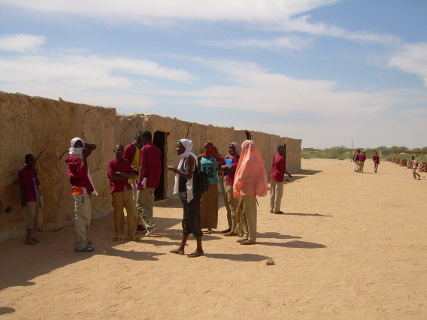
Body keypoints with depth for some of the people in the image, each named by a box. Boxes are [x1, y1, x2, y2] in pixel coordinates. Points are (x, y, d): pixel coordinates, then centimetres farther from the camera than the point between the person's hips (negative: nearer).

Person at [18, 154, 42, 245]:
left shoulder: (35, 171, 14)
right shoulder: (22, 172, -6)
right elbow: (21, 187, -8)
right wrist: (23, 199, -12)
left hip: (36, 197, 7)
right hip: (29, 199, -7)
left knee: (36, 217, 7)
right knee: (31, 216, -10)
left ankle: (33, 236, 14)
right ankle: (28, 238, -2)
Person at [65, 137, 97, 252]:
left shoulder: (80, 156, 14)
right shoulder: (73, 160, -11)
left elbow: (93, 146, 24)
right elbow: (82, 172, -26)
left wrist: (84, 145, 8)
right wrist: (84, 158, -19)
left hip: (85, 191, 10)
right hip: (80, 192, -10)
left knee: (87, 216, 18)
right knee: (81, 217, -10)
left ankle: (84, 240, 30)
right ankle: (80, 245, -8)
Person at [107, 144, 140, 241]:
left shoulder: (126, 162, 12)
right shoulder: (111, 163, 1)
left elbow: (133, 174, 0)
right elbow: (112, 176, -12)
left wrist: (121, 174, -13)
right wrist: (126, 176, -8)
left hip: (127, 190, 3)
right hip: (116, 191, -3)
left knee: (133, 213, 0)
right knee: (118, 214, 5)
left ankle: (131, 234, 11)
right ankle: (119, 235, 18)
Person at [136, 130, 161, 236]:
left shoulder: (144, 149, -12)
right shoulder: (157, 150, 11)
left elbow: (142, 167, -18)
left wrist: (140, 181, -16)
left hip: (146, 181, -8)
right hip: (154, 182, 8)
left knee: (140, 205, -2)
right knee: (149, 205, 14)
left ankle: (150, 225, -12)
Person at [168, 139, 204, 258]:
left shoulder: (189, 157, -13)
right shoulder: (184, 158, 16)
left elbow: (189, 175, -24)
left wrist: (175, 169, -18)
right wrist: (176, 171, 8)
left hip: (191, 194, -10)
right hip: (185, 194, 10)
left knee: (194, 220, -5)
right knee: (186, 221, 14)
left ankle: (199, 249, 3)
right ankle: (181, 248, 23)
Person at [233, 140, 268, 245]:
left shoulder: (248, 161, -17)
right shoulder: (255, 160, 10)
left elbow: (242, 178, -17)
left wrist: (236, 187, 2)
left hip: (247, 190, -9)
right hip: (251, 190, 9)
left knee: (249, 214, -2)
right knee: (242, 213, 16)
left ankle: (252, 238, 4)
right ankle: (246, 235, 22)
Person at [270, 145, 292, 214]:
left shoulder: (274, 156, 7)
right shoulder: (281, 158, -17)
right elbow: (283, 169, -15)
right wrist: (289, 174, -1)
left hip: (272, 177, 8)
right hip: (279, 177, -8)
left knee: (272, 193, 12)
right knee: (278, 194, -1)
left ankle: (271, 209, 19)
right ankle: (276, 210, 2)